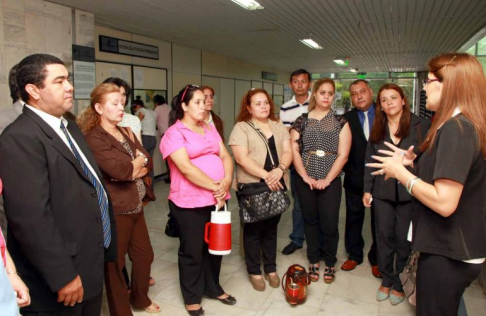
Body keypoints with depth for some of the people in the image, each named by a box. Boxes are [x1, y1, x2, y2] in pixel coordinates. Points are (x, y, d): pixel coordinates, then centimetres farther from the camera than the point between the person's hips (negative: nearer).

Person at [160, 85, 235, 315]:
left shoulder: (210, 129, 13)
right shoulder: (174, 133, -9)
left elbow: (225, 157, 7)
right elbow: (186, 168, -20)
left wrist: (227, 181, -12)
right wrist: (215, 187, -19)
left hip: (217, 199, 6)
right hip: (190, 202, -6)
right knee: (192, 250, 8)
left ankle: (213, 288, 38)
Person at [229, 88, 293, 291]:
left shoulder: (278, 126, 11)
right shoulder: (241, 128, -6)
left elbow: (287, 151, 3)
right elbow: (242, 158, -16)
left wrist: (280, 169, -16)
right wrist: (265, 175, -20)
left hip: (276, 185, 5)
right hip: (252, 186, -4)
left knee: (271, 228, 14)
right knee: (253, 229, 7)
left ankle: (271, 269, 30)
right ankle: (254, 272, 22)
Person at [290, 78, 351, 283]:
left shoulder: (340, 122, 3)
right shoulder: (301, 121, 5)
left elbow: (343, 155, -3)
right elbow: (294, 151, -2)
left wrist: (327, 179, -11)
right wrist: (305, 176, -12)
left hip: (330, 180, -1)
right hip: (305, 180, 1)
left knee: (329, 224, 1)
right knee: (310, 220, 11)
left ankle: (330, 263, 24)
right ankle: (314, 261, 28)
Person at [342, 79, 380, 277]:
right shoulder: (347, 118, 1)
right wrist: (346, 170, -9)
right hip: (355, 178, 1)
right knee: (353, 217, 12)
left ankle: (376, 258, 29)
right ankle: (354, 255, 31)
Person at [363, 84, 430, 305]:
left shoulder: (422, 125, -4)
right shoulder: (377, 130, 8)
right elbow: (369, 160, 8)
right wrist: (367, 189, 5)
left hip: (410, 192, -3)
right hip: (383, 191, 3)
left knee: (404, 239, 5)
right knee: (384, 236, 10)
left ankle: (400, 283, 25)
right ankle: (386, 279, 28)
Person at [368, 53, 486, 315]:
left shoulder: (455, 128, -24)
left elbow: (444, 202, -30)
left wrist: (401, 173, -18)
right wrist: (413, 163, 4)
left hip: (446, 254, -10)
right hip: (455, 249, 10)